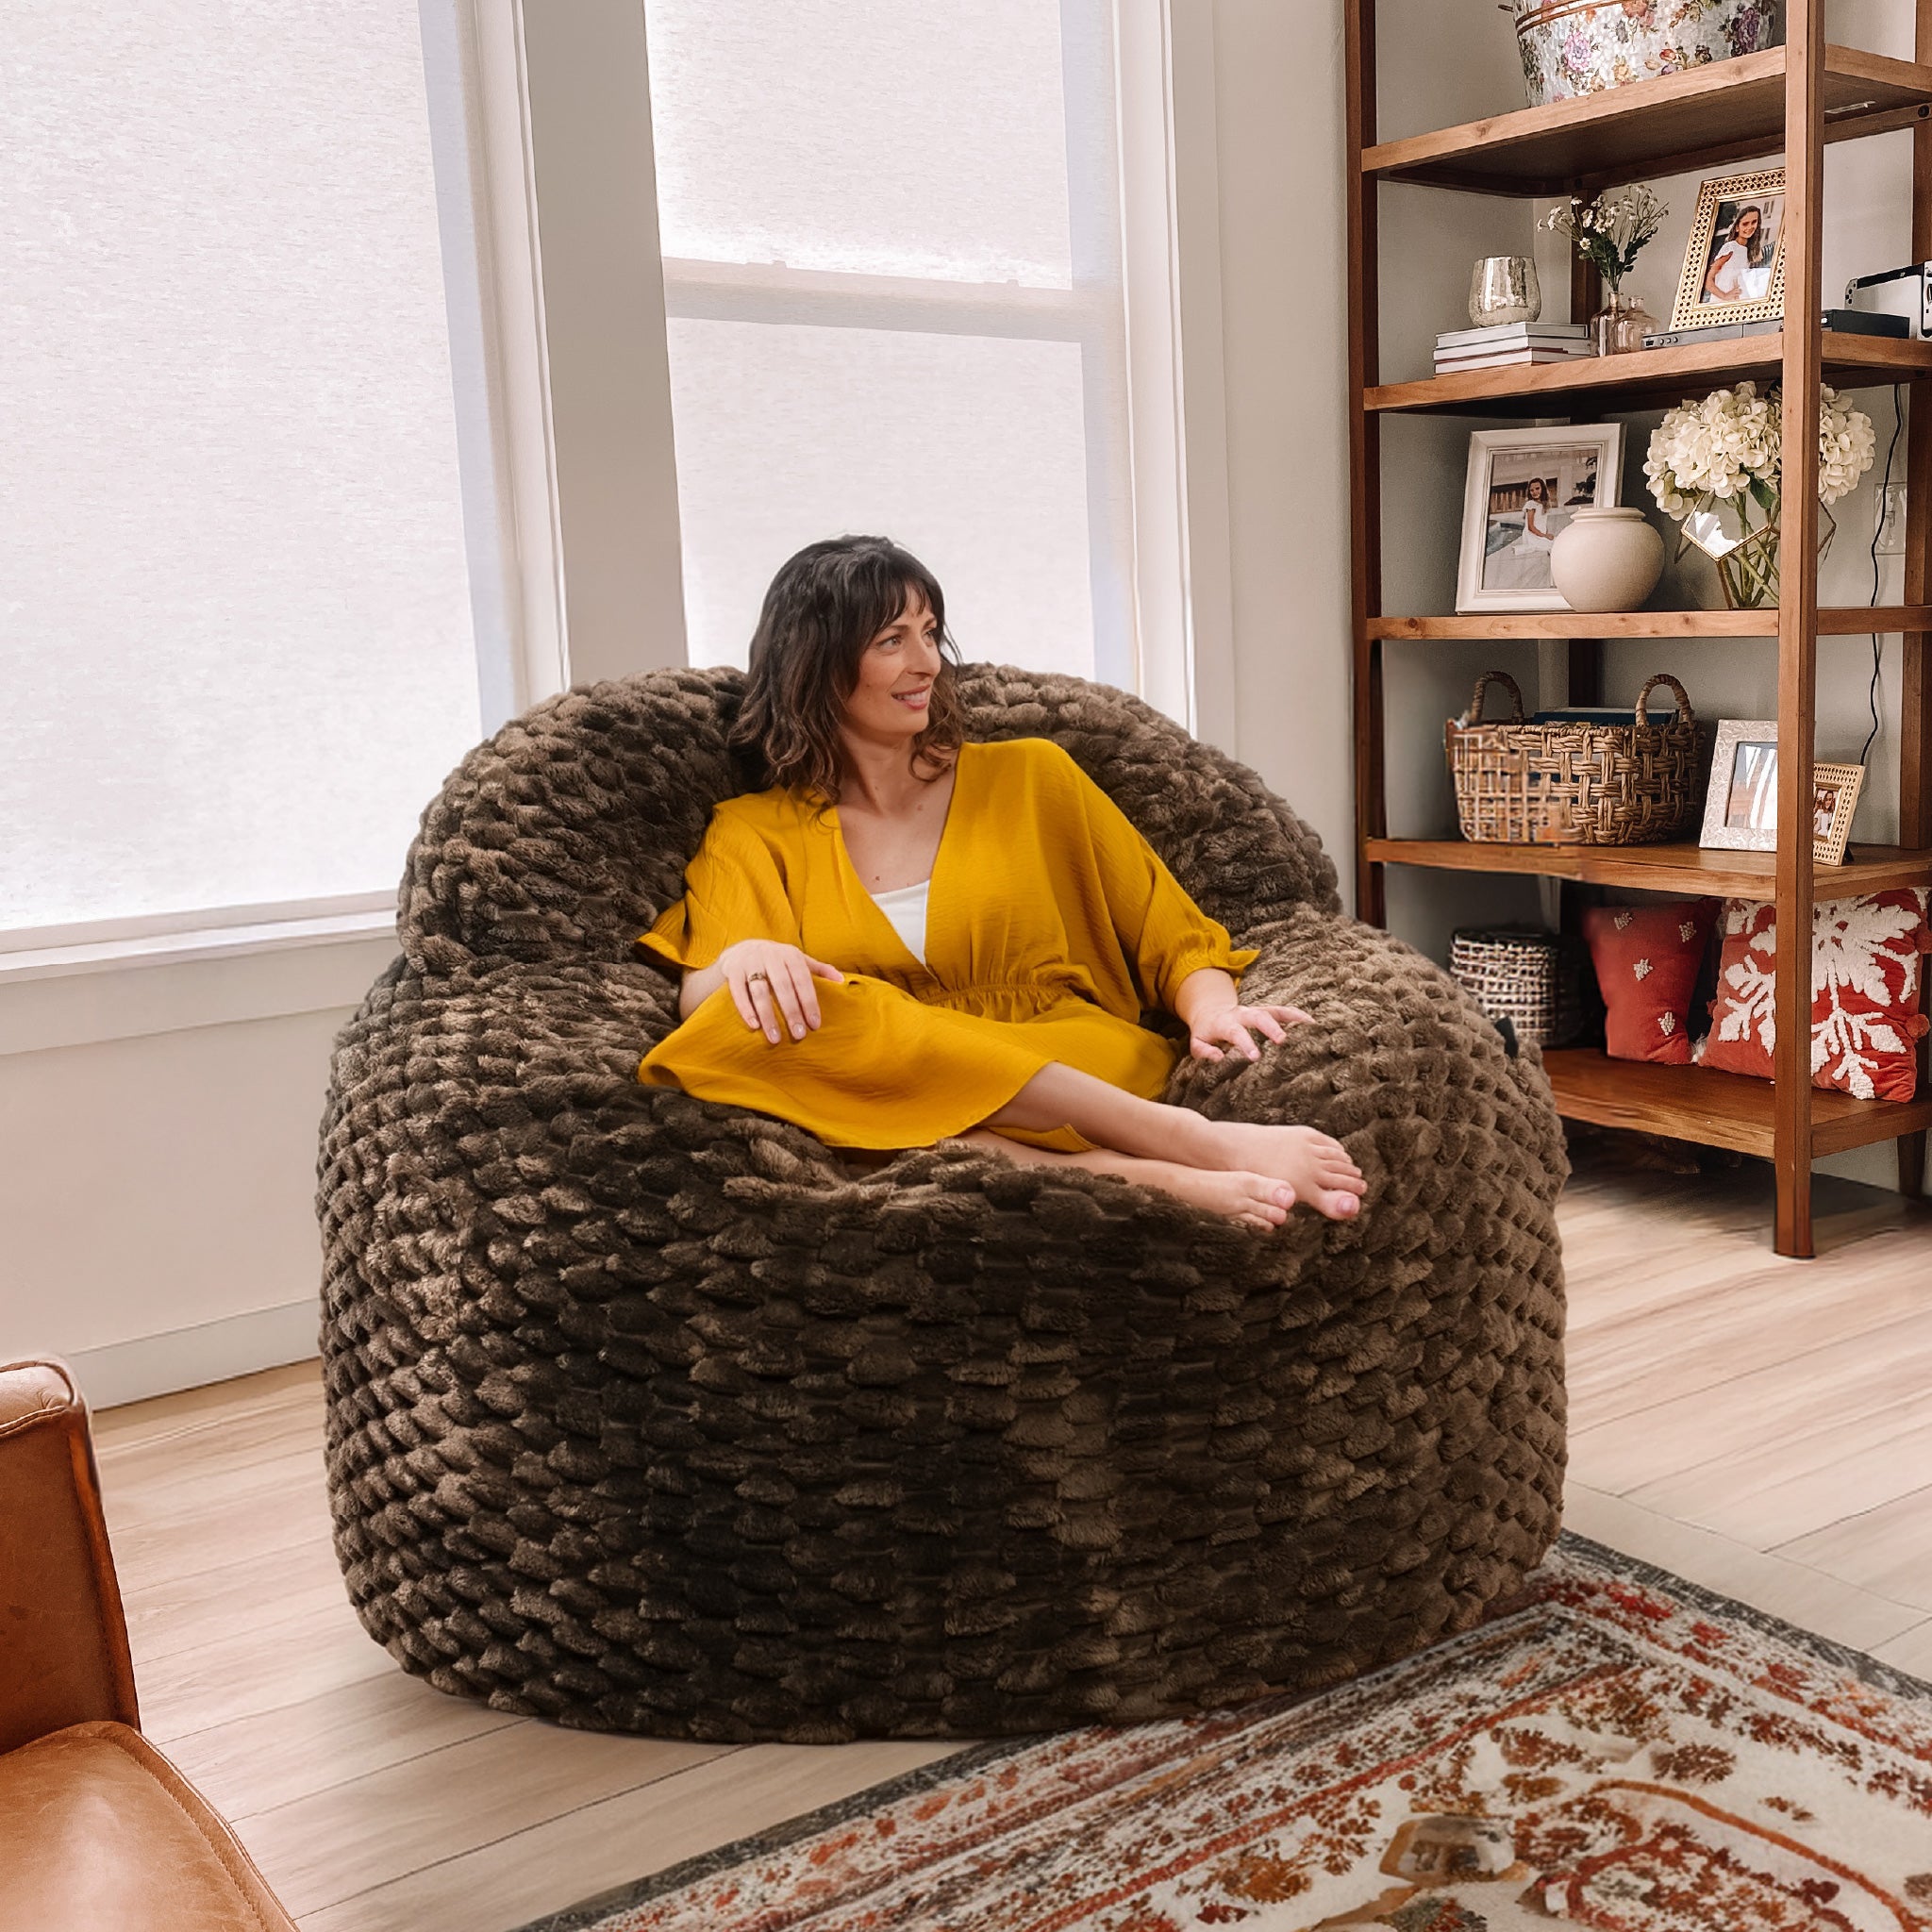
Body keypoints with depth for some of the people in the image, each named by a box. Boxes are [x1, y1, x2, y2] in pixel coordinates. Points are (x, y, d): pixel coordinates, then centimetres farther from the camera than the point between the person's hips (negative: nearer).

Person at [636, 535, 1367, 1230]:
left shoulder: (1028, 777, 16)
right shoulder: (753, 833, 14)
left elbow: (1173, 937, 14)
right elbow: (703, 999, 0)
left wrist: (1212, 1010, -8)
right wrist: (744, 960, -24)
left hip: (1087, 1074, -1)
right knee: (771, 1014, -33)